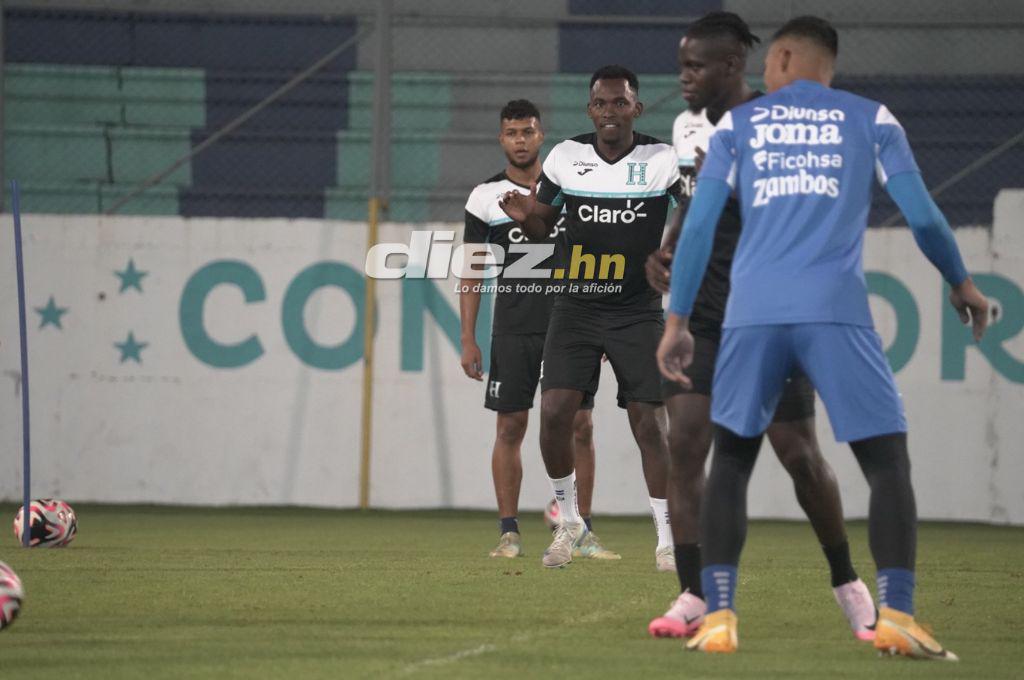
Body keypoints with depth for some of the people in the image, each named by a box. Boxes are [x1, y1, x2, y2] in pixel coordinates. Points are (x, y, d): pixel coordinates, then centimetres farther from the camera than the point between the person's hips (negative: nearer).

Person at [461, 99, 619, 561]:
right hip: (513, 330, -1)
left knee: (580, 426, -2)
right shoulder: (486, 198, 3)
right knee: (510, 427, -1)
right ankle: (508, 533, 5)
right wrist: (468, 340, -2)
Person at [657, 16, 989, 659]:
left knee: (731, 462, 13)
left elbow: (699, 225, 10)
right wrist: (963, 286, 26)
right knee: (887, 461, 5)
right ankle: (897, 616, -10)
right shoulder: (870, 119, 14)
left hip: (754, 315, 2)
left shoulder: (737, 124, 17)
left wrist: (678, 322, 14)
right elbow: (922, 216, 10)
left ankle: (719, 618, 2)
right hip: (837, 312, -1)